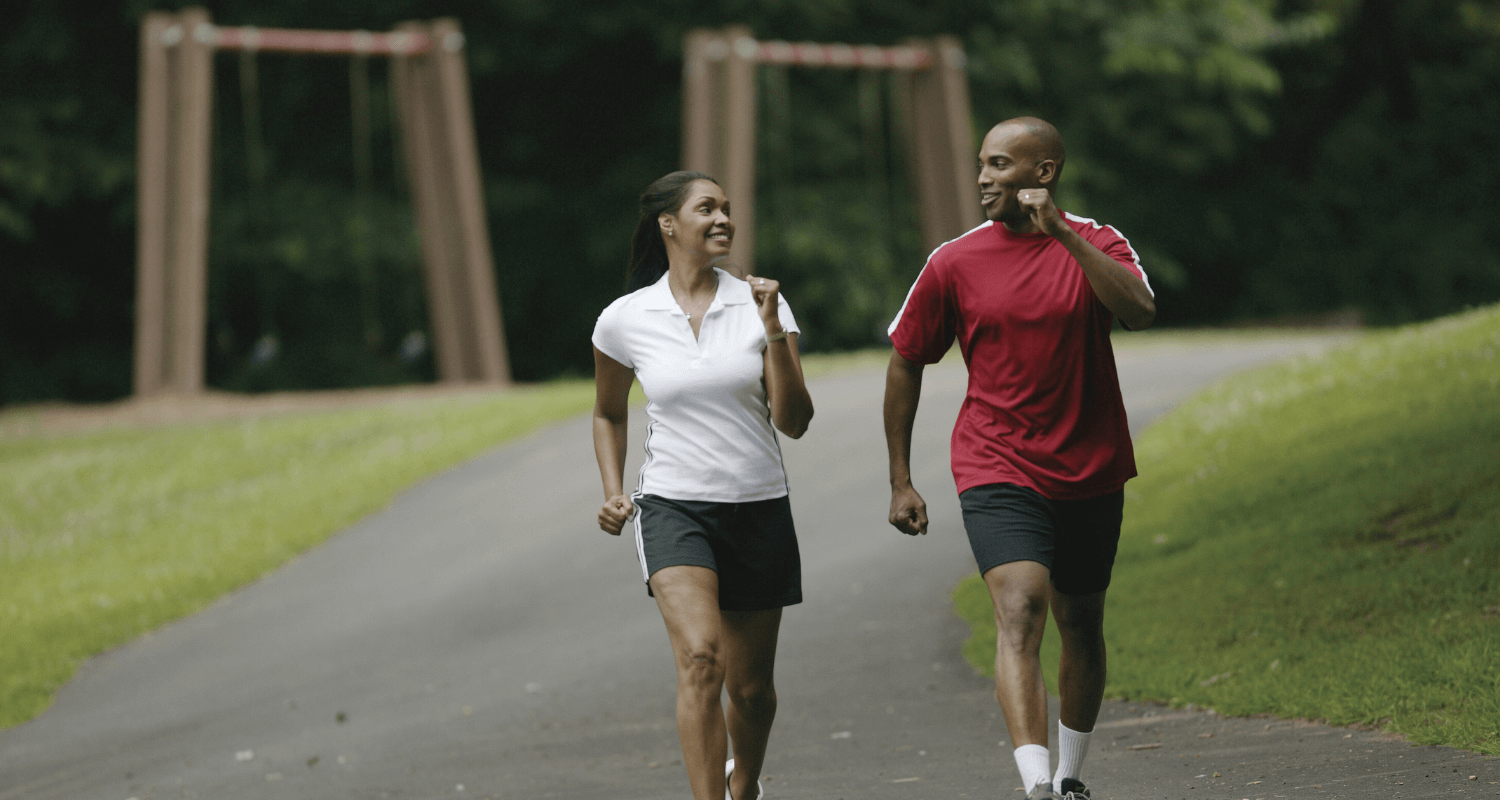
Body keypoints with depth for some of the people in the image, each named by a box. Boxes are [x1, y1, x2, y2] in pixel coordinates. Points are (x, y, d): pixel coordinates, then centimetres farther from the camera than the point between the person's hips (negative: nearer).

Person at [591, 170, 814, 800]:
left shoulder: (759, 305, -1)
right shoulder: (625, 321, -1)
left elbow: (793, 421, -7)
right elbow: (608, 414, 17)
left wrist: (773, 332, -17)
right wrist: (613, 493, 5)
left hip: (759, 511, 2)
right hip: (674, 506, -2)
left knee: (750, 686, 11)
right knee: (700, 660, -25)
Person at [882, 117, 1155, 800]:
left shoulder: (1096, 245, -2)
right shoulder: (953, 264, -1)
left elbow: (1139, 312, -23)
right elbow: (905, 364, 8)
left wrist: (1062, 234, -28)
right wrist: (900, 481, 7)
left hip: (1090, 474, 2)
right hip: (997, 470, -2)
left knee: (1081, 626, 15)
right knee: (1019, 613, -21)